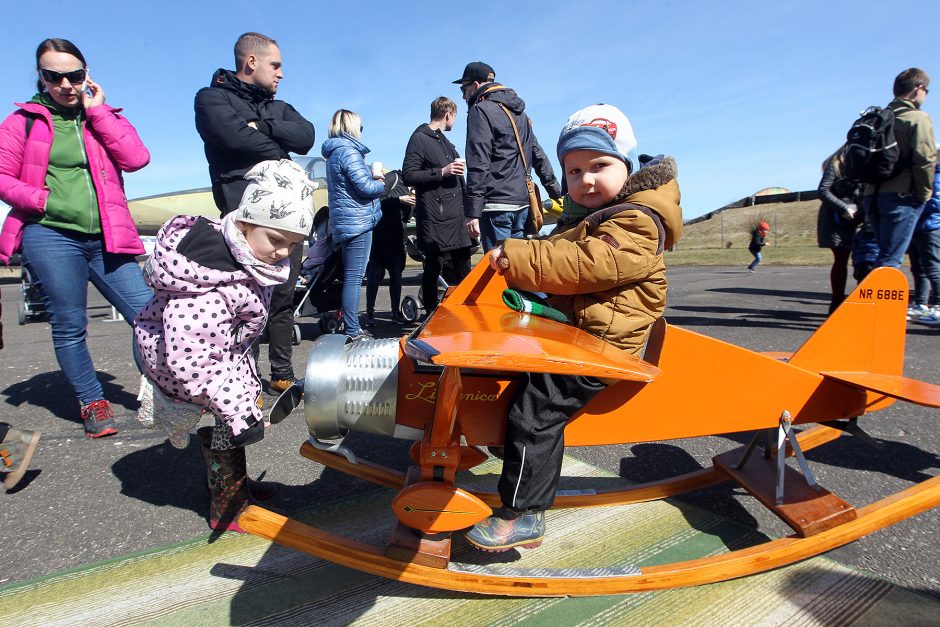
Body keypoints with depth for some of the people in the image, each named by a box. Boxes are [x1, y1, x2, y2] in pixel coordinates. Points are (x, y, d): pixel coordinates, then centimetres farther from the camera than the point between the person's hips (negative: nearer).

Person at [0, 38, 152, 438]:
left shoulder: (105, 117, 14)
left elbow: (137, 159, -5)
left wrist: (96, 111, -2)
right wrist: (44, 201, -11)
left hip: (106, 239, 1)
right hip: (50, 238, -1)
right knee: (69, 327, 3)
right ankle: (92, 403, 16)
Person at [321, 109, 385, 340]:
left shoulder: (334, 152, 18)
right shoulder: (349, 151, -11)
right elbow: (366, 188, -17)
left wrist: (373, 175, 6)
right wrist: (380, 183, 4)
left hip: (344, 222, 10)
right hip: (358, 221, -10)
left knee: (351, 276, 13)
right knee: (354, 277, -8)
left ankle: (353, 327, 20)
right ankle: (353, 331, -4)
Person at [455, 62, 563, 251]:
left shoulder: (481, 110, -4)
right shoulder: (518, 111, 20)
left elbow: (478, 166, -14)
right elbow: (538, 155, 21)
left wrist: (472, 213, -17)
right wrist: (557, 192, 26)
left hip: (496, 205, -8)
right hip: (523, 202, 8)